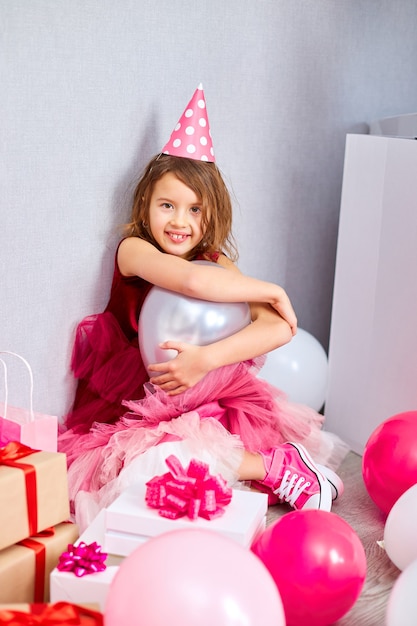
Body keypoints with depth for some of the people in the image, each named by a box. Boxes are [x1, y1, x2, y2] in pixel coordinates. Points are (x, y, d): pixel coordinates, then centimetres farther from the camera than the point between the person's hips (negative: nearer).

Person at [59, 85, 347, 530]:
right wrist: (271, 290, -20)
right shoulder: (134, 250, -11)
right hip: (130, 407, -2)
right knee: (153, 462, -32)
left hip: (203, 400, 3)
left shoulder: (216, 262, -2)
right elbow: (193, 281, -34)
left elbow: (279, 327, -18)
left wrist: (206, 359, -33)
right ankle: (280, 466, -18)